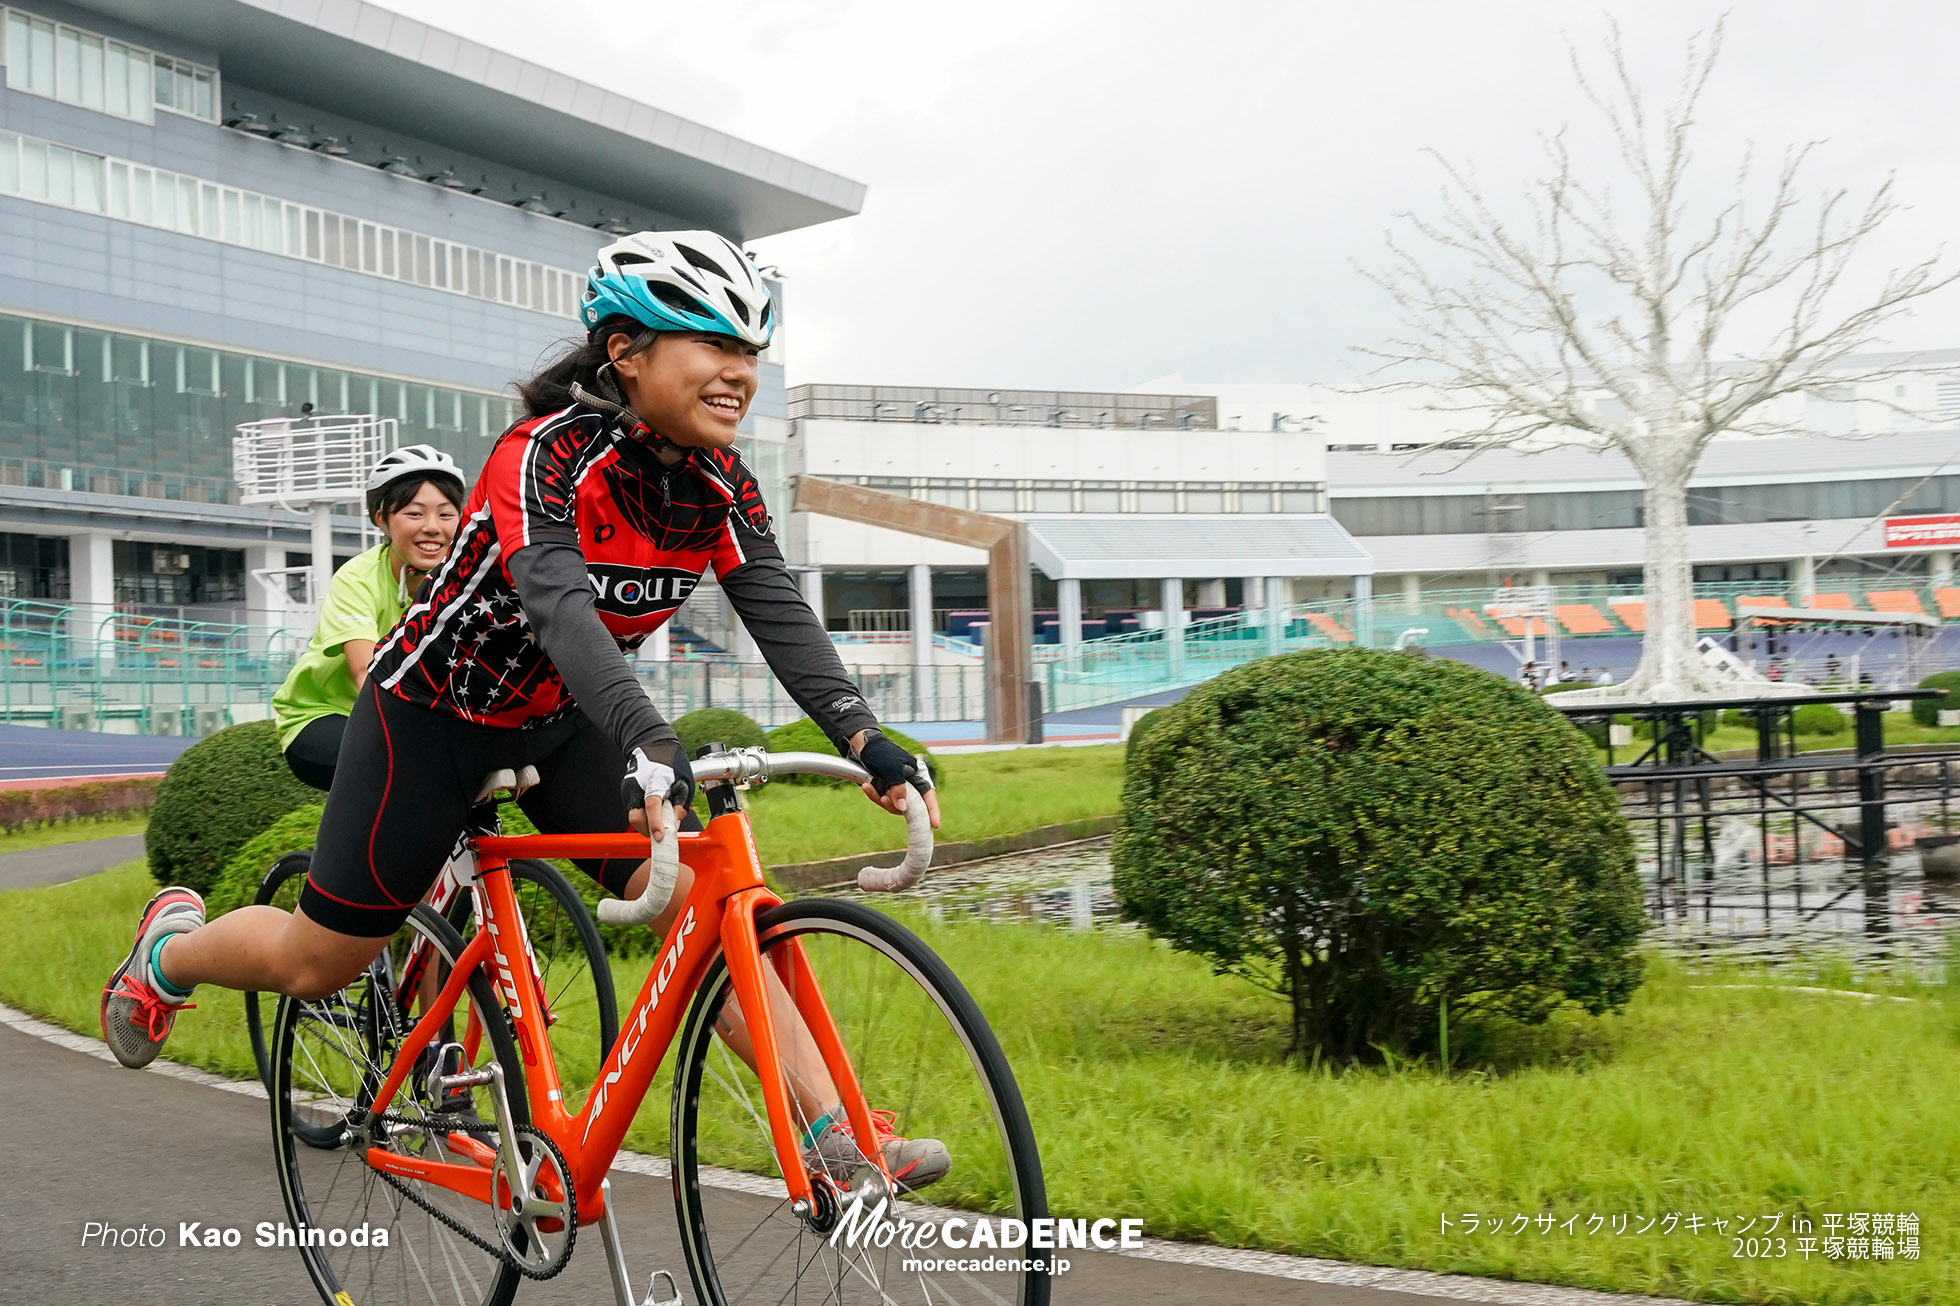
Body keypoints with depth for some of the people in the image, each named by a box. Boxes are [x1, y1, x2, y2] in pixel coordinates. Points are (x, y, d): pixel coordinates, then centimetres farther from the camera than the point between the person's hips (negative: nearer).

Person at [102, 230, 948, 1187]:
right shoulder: (548, 454, -29)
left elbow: (781, 617, -21)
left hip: (559, 723, 5)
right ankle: (171, 945, 38)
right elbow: (558, 604, -45)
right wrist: (648, 743, -60)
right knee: (318, 963, 5)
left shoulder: (720, 485, -11)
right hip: (436, 712, -5)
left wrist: (870, 745, -36)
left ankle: (836, 1139, -16)